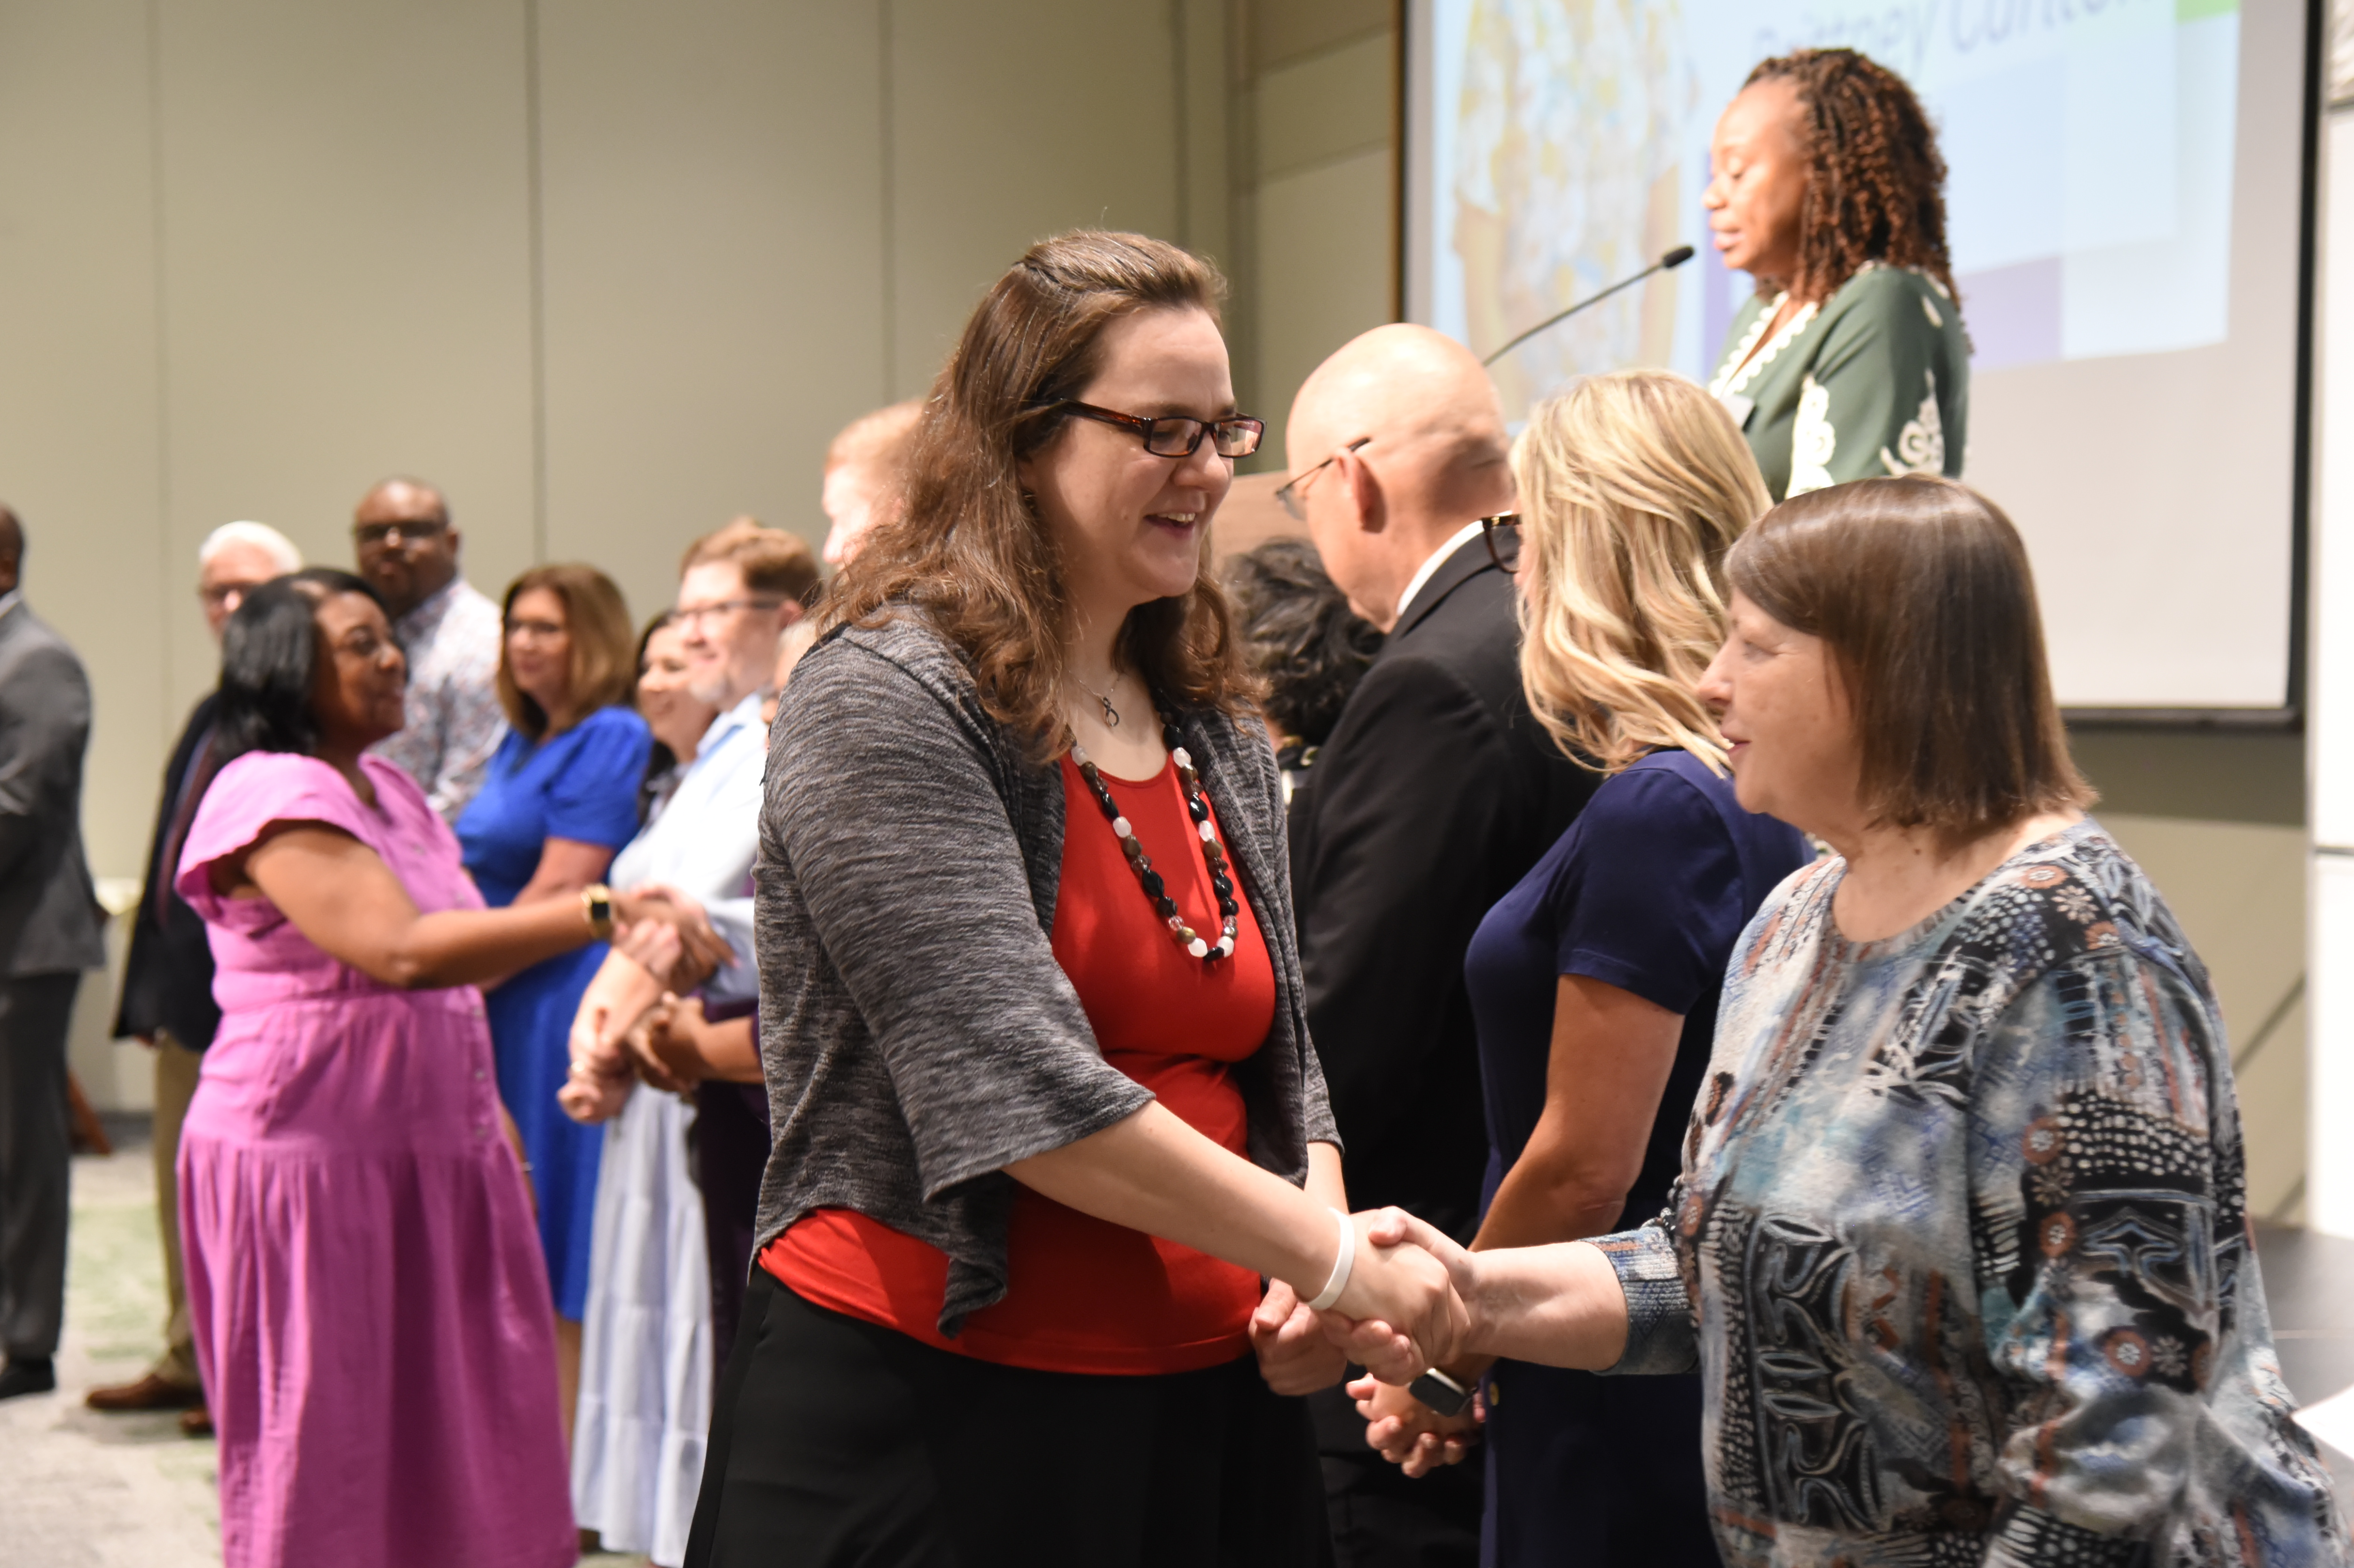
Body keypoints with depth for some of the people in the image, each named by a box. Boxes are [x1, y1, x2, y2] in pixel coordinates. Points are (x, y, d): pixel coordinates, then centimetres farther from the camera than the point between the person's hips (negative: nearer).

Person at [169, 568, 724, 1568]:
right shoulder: (270, 794, -15)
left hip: (430, 1153, 8)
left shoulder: (389, 789, 13)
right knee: (325, 1442, 0)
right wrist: (601, 914, -34)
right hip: (308, 1157, -8)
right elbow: (399, 951, -29)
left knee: (453, 1436, 9)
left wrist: (493, 1120, 18)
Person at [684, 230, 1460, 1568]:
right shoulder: (885, 702, -12)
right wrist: (1330, 1258, -19)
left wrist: (1308, 1297, -3)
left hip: (1207, 1408, 6)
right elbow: (1014, 1083, -21)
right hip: (924, 1419, -6)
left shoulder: (1222, 733, 11)